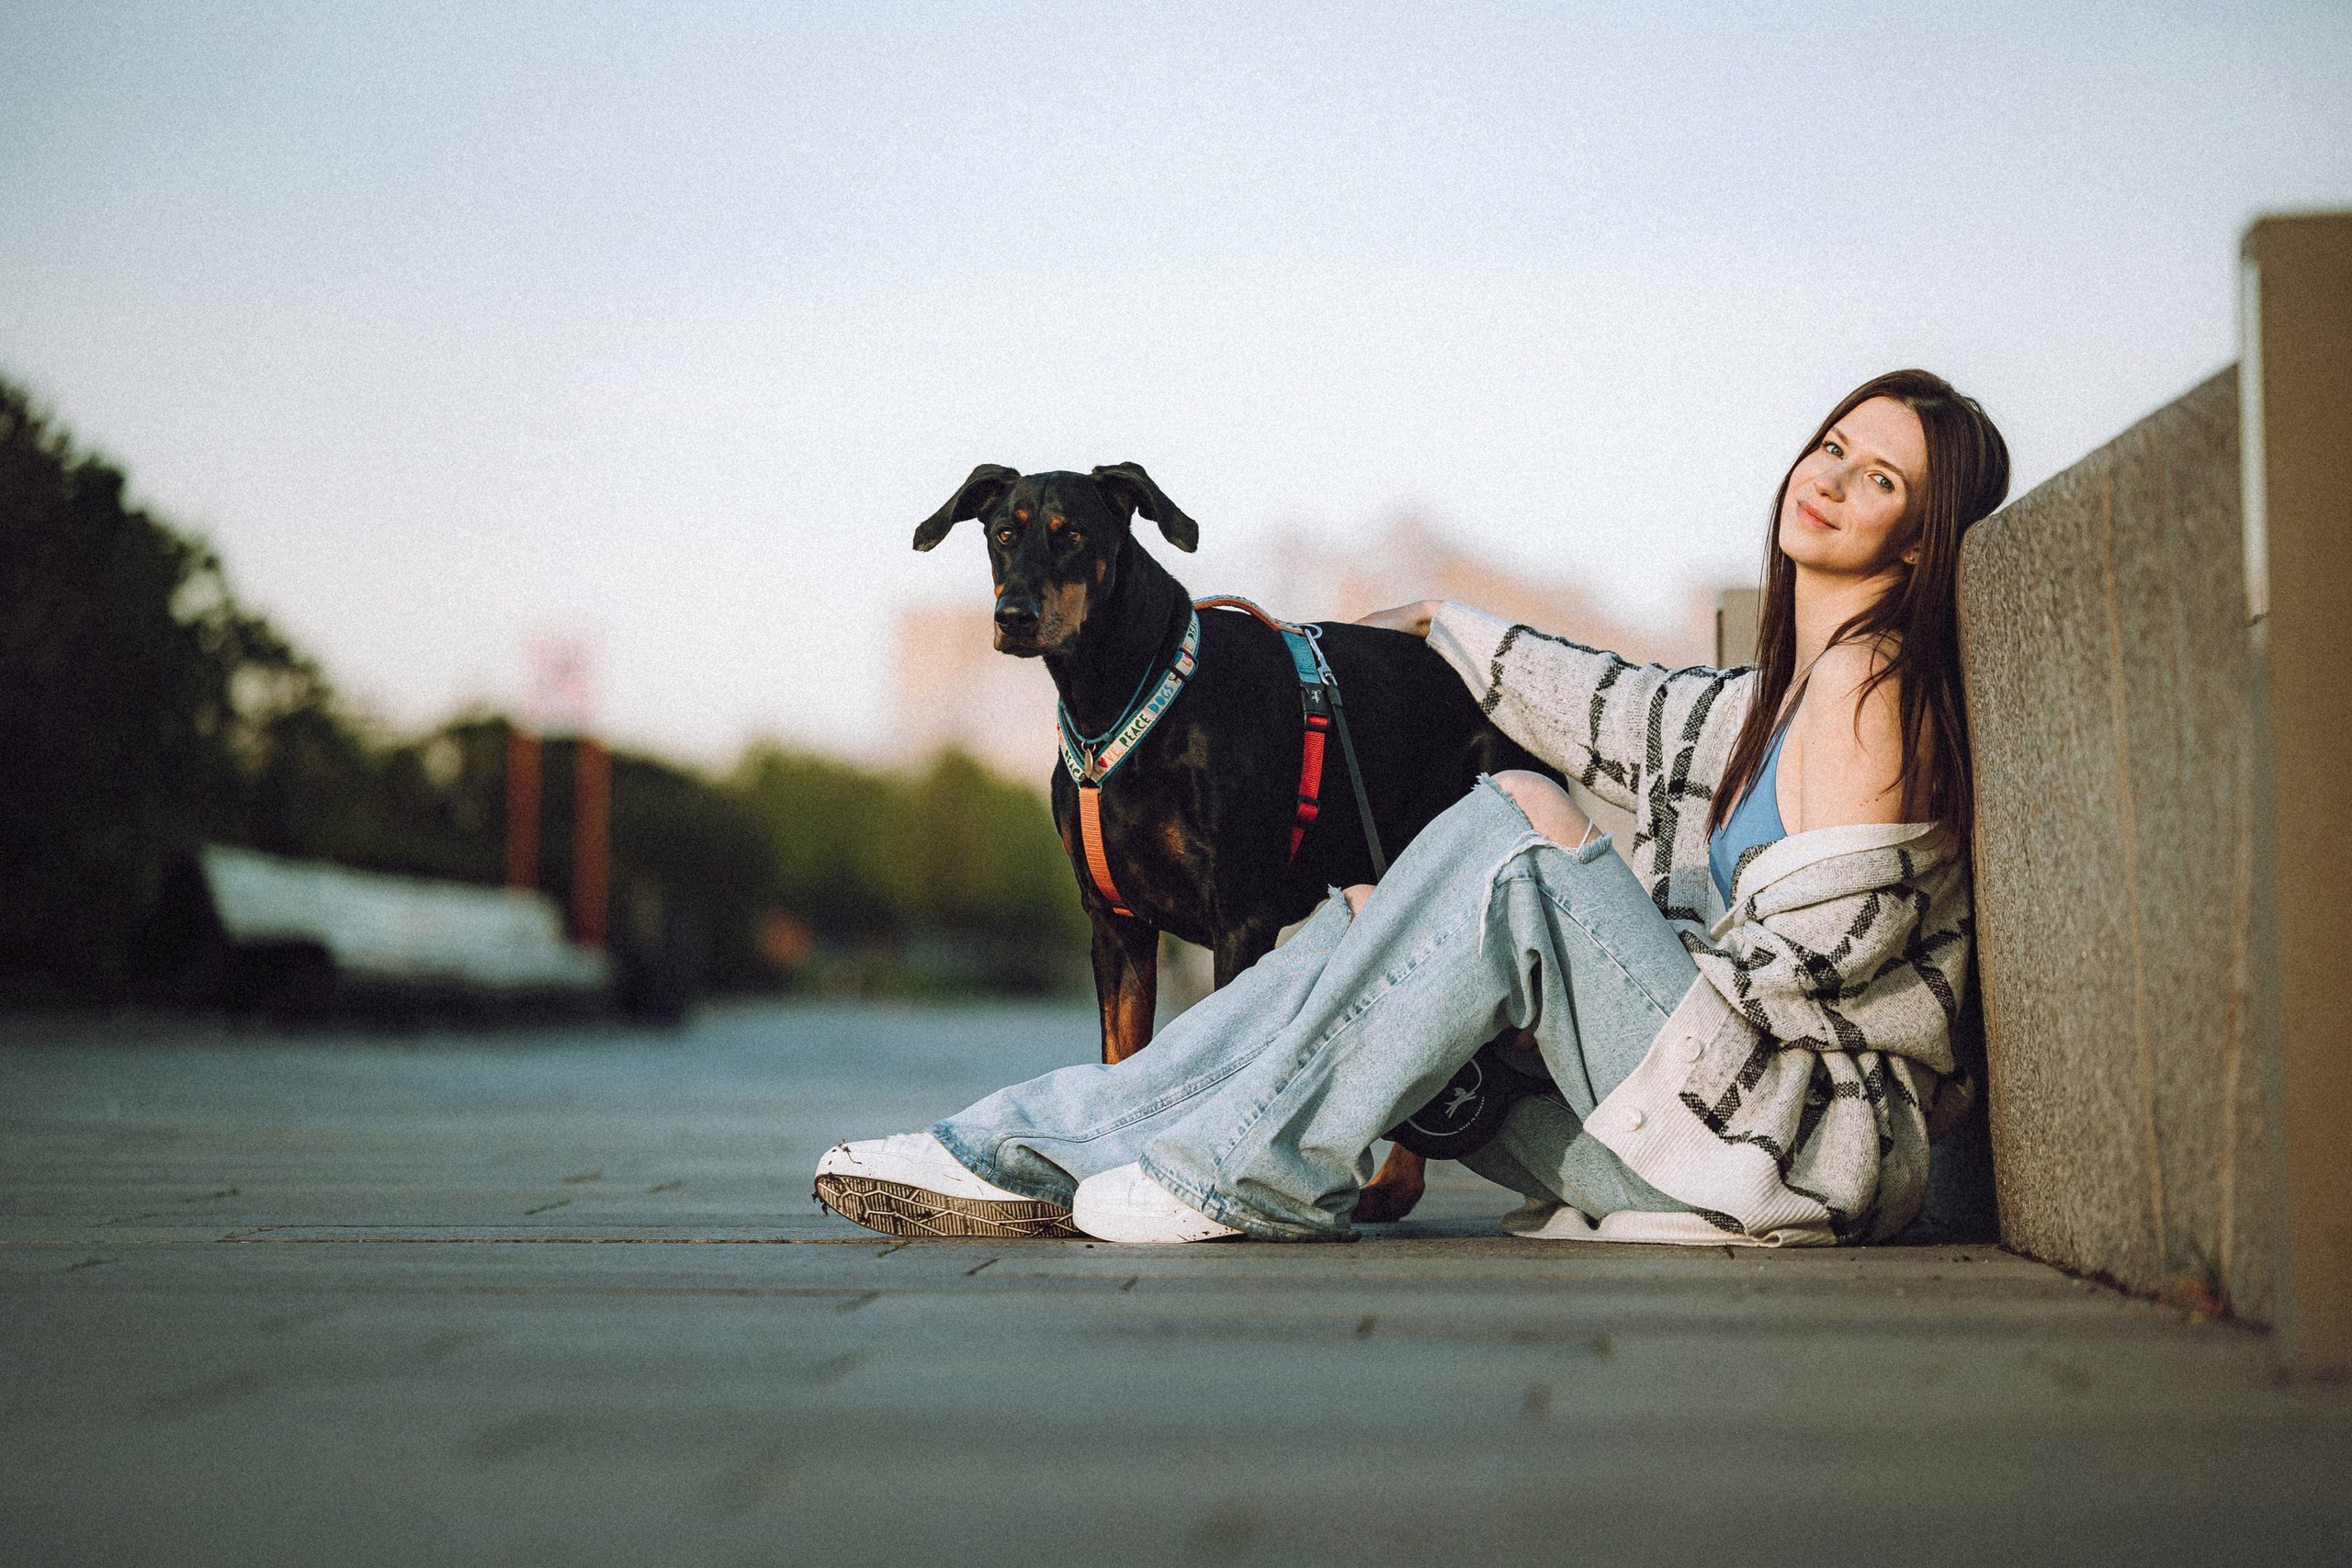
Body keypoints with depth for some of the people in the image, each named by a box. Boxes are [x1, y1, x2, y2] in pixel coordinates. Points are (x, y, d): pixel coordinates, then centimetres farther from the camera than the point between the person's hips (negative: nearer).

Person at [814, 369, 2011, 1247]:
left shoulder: (1869, 680, -9)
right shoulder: (1774, 699, 18)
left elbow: (1826, 952, -16)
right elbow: (1622, 714, 36)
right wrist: (1446, 627, 46)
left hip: (1814, 1138, -9)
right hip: (1729, 1120, 9)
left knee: (1516, 824, -21)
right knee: (1369, 932, -1)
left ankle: (1246, 1174, -18)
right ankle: (1035, 1150, -6)